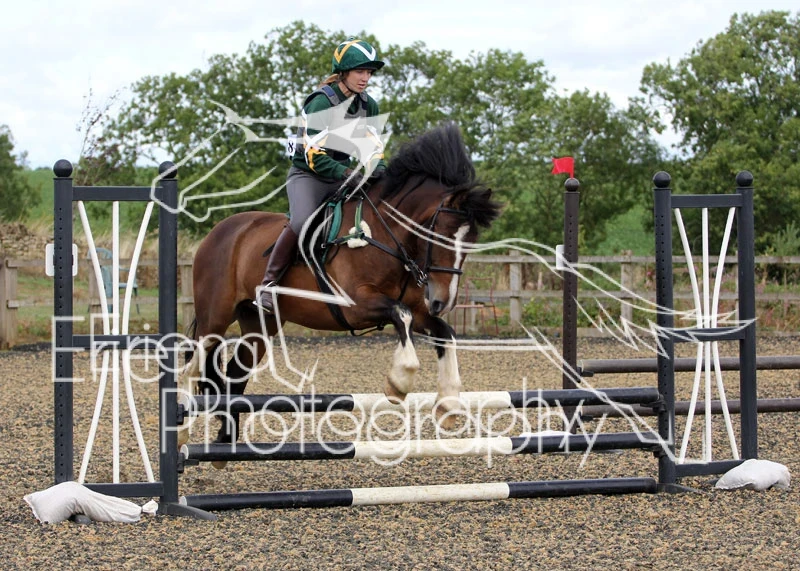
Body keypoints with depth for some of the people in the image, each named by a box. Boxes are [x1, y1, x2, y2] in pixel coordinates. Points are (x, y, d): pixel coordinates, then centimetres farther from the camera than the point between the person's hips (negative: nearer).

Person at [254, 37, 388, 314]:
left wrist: (377, 167, -11)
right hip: (307, 174, -7)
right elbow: (315, 157, -21)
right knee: (302, 222, -34)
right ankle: (268, 283, -22)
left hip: (343, 172, 7)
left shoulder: (369, 106, 5)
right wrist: (349, 176, -31)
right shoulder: (321, 103, -17)